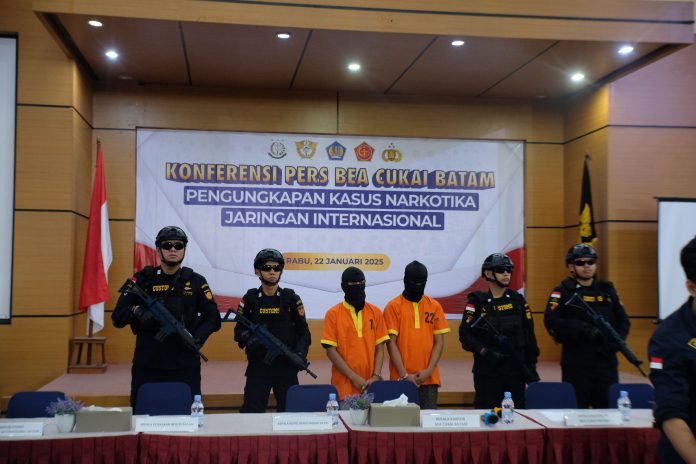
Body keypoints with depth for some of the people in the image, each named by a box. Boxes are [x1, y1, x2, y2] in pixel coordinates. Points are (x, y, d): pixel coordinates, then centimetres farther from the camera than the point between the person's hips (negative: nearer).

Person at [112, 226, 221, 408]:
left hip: (185, 366, 0)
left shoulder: (196, 281, 6)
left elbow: (213, 319, 6)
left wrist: (197, 338, -12)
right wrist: (136, 311, -15)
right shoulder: (142, 279, 5)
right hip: (147, 366, 0)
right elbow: (117, 318, 5)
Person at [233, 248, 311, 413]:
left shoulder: (292, 299, 2)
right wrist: (249, 339, -16)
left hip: (286, 367, 0)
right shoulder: (249, 299, 3)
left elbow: (303, 332, 1)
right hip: (257, 367, 0)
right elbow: (239, 330, 6)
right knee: (252, 412, 0)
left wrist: (301, 352, -16)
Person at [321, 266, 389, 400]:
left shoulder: (375, 312, 7)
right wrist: (354, 377, -11)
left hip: (371, 385, 2)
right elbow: (331, 350, -5)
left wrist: (376, 376, -7)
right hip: (344, 386, -2)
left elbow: (380, 347, 7)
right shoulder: (333, 314, -1)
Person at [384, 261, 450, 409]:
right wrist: (404, 375, -11)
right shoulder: (393, 306, -1)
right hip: (401, 379, -2)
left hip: (429, 379, 2)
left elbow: (439, 342, 6)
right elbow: (391, 343, -5)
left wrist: (429, 370, -7)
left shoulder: (435, 306, 7)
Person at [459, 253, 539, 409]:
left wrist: (532, 365, 5)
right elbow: (465, 335, -8)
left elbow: (529, 336, 9)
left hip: (516, 371, 3)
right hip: (487, 372, -3)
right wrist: (485, 352, -19)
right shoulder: (477, 302, -1)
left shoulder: (518, 300, 8)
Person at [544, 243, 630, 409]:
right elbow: (551, 322, -12)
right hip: (576, 362, -4)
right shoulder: (563, 292, 1)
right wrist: (584, 330, -20)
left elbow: (623, 321, 17)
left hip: (606, 359, 4)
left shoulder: (607, 290, 15)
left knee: (608, 407, 5)